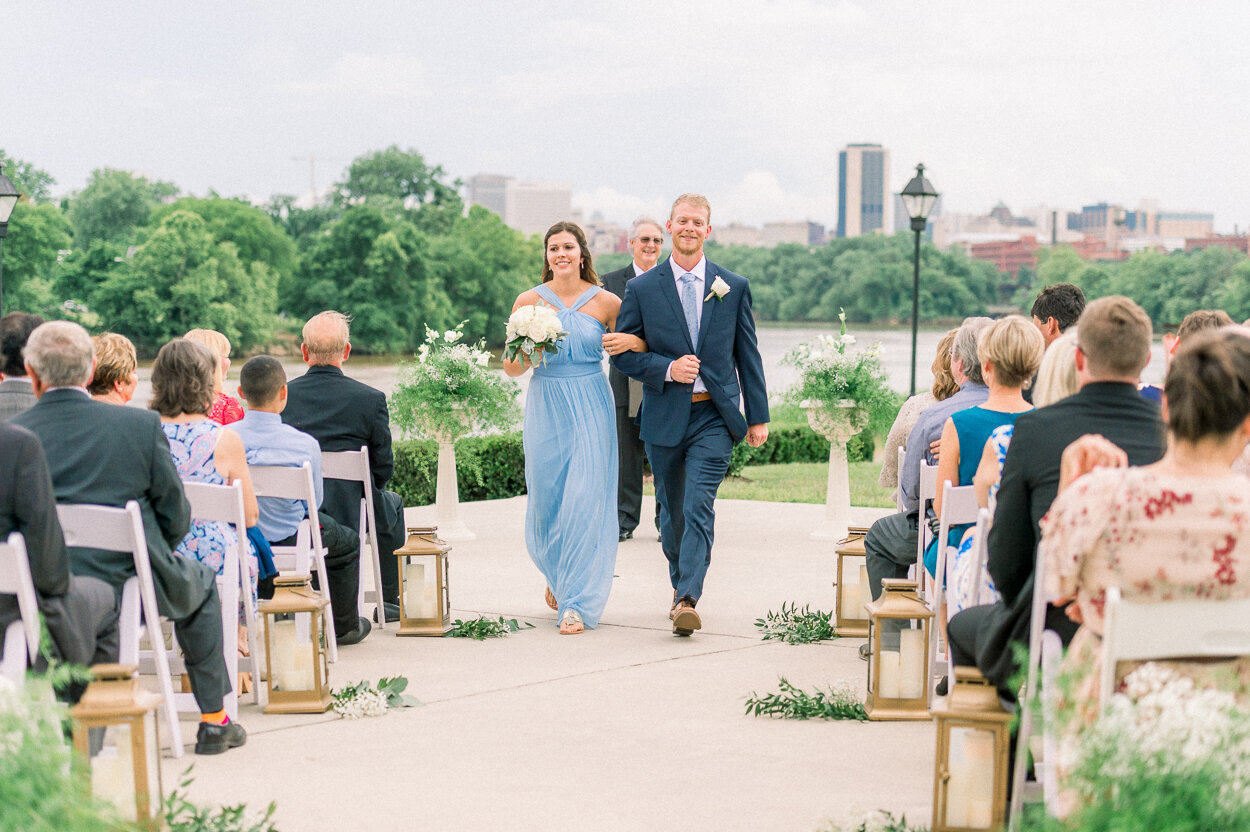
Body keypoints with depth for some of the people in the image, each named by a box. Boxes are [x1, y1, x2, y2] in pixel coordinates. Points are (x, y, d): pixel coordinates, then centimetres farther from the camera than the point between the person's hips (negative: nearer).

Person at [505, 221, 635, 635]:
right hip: (545, 409, 1)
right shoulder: (529, 301, 3)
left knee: (585, 501, -8)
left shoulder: (606, 302, 0)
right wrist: (525, 357, -15)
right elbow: (510, 368, 7)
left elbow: (648, 344, 8)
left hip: (590, 409, -1)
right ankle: (556, 573, 37)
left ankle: (577, 602, -2)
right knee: (546, 499, 6)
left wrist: (631, 341, -14)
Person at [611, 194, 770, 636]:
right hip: (664, 417, 1)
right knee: (672, 512, 12)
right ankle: (680, 584, 32)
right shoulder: (641, 288, 2)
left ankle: (688, 600, -20)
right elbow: (623, 354, 2)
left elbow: (748, 356, 7)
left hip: (714, 416, -1)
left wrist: (758, 417, 6)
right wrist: (667, 368, -14)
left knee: (699, 508, -14)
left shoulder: (734, 287, 5)